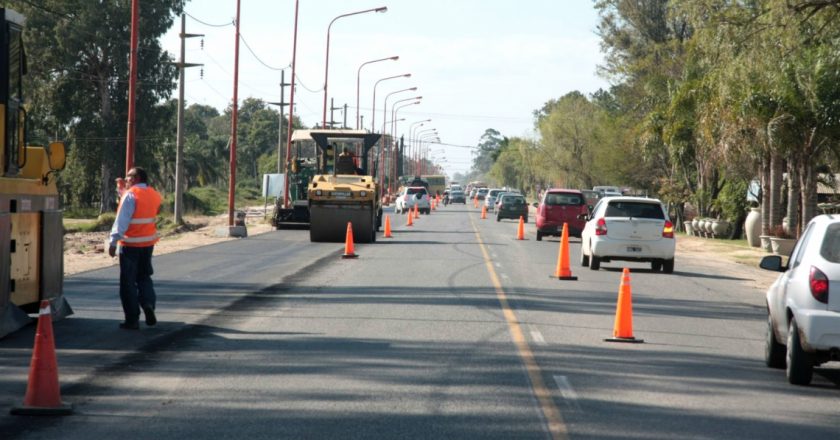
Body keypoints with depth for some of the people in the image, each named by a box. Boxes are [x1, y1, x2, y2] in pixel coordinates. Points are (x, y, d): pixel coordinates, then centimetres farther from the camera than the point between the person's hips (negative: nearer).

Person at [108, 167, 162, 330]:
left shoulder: (131, 195, -15)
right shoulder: (154, 195, 6)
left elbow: (122, 220, -19)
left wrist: (113, 242, -19)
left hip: (130, 244, -6)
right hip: (148, 243, 6)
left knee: (128, 281, 3)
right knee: (144, 276, 22)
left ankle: (132, 319, 4)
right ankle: (148, 303, -2)